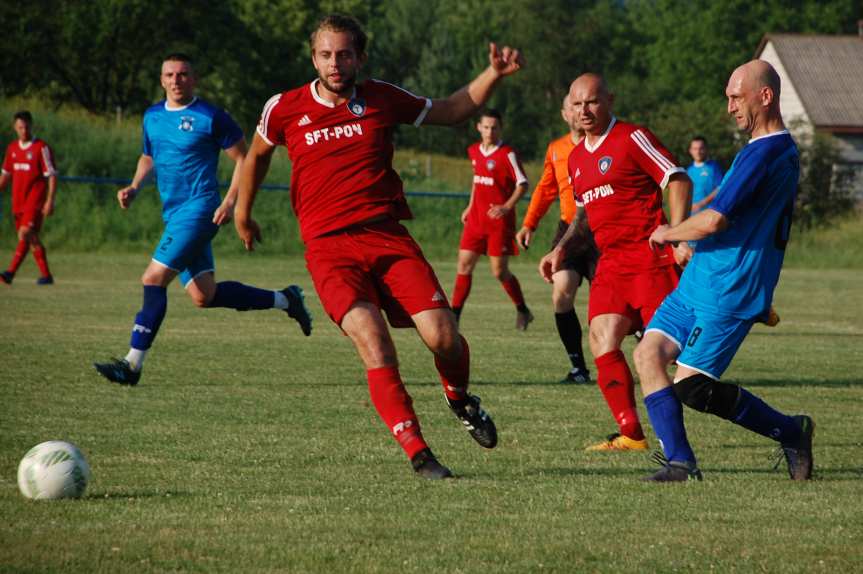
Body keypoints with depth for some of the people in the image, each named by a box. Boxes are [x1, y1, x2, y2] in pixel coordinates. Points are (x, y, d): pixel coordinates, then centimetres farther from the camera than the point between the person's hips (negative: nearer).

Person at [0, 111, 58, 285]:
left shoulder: (41, 148, -7)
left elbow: (52, 176, -8)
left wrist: (50, 201, -16)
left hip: (35, 200, -7)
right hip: (18, 201, 7)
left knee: (25, 234, -18)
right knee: (32, 238, 10)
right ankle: (46, 275, 17)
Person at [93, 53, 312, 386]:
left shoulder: (210, 117, -8)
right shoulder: (152, 117, 13)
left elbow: (243, 159, -4)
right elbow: (148, 158, 29)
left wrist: (230, 202, -14)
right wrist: (134, 188, 10)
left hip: (199, 210, -8)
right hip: (174, 216, 8)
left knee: (154, 279, -16)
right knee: (204, 296, 8)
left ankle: (133, 364, -12)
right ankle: (285, 300, 25)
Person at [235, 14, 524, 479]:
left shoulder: (382, 98, 7)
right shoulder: (284, 109, 4)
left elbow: (451, 111, 21)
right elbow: (257, 154, 25)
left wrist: (493, 73, 8)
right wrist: (242, 214, 35)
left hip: (388, 237, 2)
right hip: (329, 248, -2)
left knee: (443, 336, -14)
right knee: (372, 339, -25)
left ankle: (460, 400, 21)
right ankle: (417, 452, -18)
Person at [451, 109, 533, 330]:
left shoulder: (507, 154, -10)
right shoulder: (474, 151, 9)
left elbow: (522, 184, -10)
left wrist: (506, 207, -21)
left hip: (499, 220, -5)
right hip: (476, 219, 5)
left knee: (500, 272, -2)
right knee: (464, 265, -2)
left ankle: (522, 311, 20)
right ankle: (454, 315, -1)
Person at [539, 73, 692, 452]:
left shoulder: (632, 138, -5)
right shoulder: (576, 158, 19)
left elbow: (678, 180, -9)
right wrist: (561, 249, 17)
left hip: (650, 257, -7)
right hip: (610, 262, 7)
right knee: (602, 342, -6)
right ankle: (631, 435, -3)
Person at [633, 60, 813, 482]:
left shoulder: (764, 154, -19)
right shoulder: (783, 150, 15)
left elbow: (715, 221, -23)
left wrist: (667, 234, -5)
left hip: (728, 294, -10)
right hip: (698, 284, 10)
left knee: (691, 385, -10)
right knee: (649, 354, -1)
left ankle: (790, 431, 6)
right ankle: (680, 462, -5)